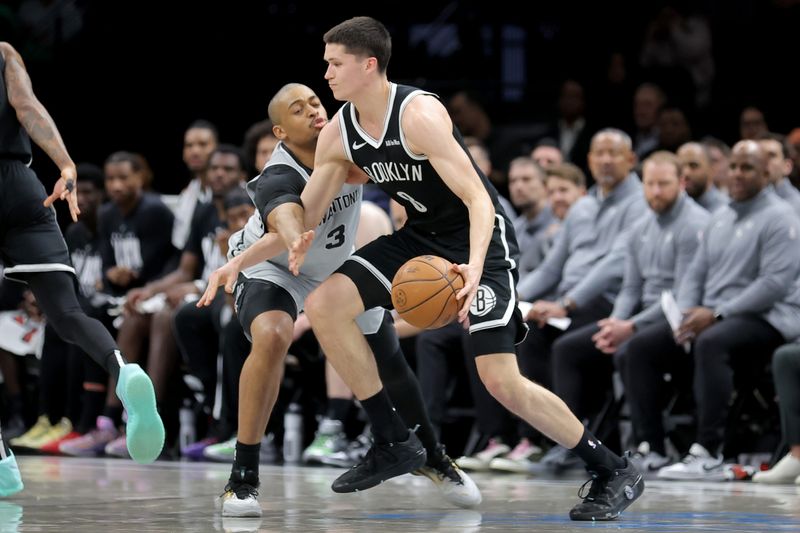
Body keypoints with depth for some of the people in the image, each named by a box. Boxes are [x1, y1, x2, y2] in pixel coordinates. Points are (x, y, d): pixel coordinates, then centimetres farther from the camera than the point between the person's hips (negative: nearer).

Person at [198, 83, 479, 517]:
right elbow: (288, 227, -60)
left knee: (389, 361, 13)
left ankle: (431, 457, 41)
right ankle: (242, 477, -28)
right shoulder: (278, 180, -39)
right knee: (272, 337, -35)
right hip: (272, 266, -5)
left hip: (338, 268, 5)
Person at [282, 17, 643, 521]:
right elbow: (302, 218, 6)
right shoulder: (338, 134, -5)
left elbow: (478, 200, -30)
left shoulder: (419, 114, -26)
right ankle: (395, 443, 1)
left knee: (501, 380, -15)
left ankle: (615, 473, 0)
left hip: (479, 239, -7)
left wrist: (474, 267, -45)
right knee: (324, 304, -9)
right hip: (421, 236, 7)